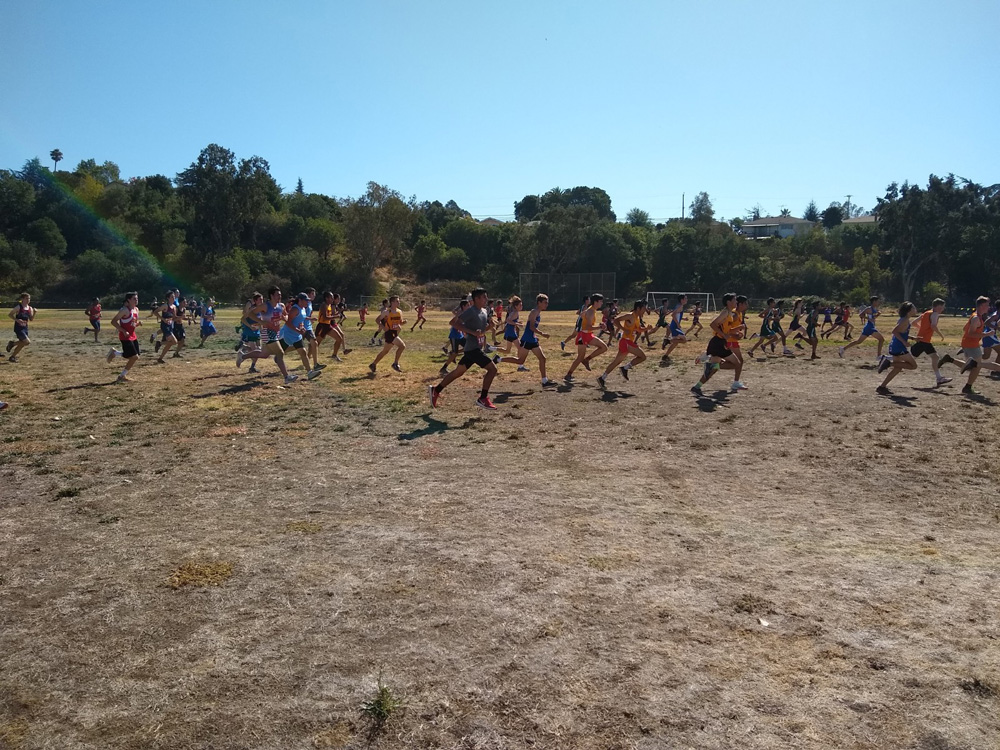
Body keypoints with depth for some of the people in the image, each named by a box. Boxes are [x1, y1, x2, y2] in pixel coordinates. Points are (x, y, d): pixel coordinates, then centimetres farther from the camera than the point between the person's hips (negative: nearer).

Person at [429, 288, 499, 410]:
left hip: (477, 348, 10)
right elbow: (453, 322, -22)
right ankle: (483, 399, -6)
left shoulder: (484, 312, 13)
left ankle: (435, 390, 27)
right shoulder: (471, 311, -15)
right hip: (473, 348, -10)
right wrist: (473, 332, -27)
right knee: (492, 369, -13)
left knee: (458, 372, 17)